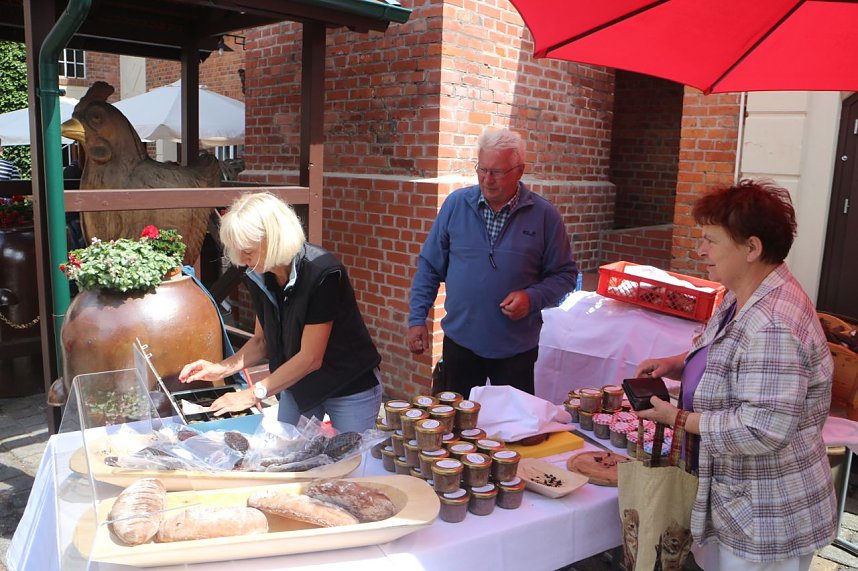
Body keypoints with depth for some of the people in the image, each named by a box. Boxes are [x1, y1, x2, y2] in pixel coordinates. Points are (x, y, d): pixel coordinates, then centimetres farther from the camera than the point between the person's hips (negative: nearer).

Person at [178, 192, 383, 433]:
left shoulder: (323, 273, -28)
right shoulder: (259, 277, -8)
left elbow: (310, 358, -25)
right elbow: (262, 341, 4)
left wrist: (253, 394, -22)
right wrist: (221, 368, -11)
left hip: (350, 388, -5)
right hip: (297, 384, 6)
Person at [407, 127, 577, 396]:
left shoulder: (544, 215, -7)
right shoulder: (456, 204, -3)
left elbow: (565, 274, 0)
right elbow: (430, 266, 2)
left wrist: (532, 297, -18)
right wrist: (417, 318, -2)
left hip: (516, 347, -1)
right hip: (460, 342, 2)